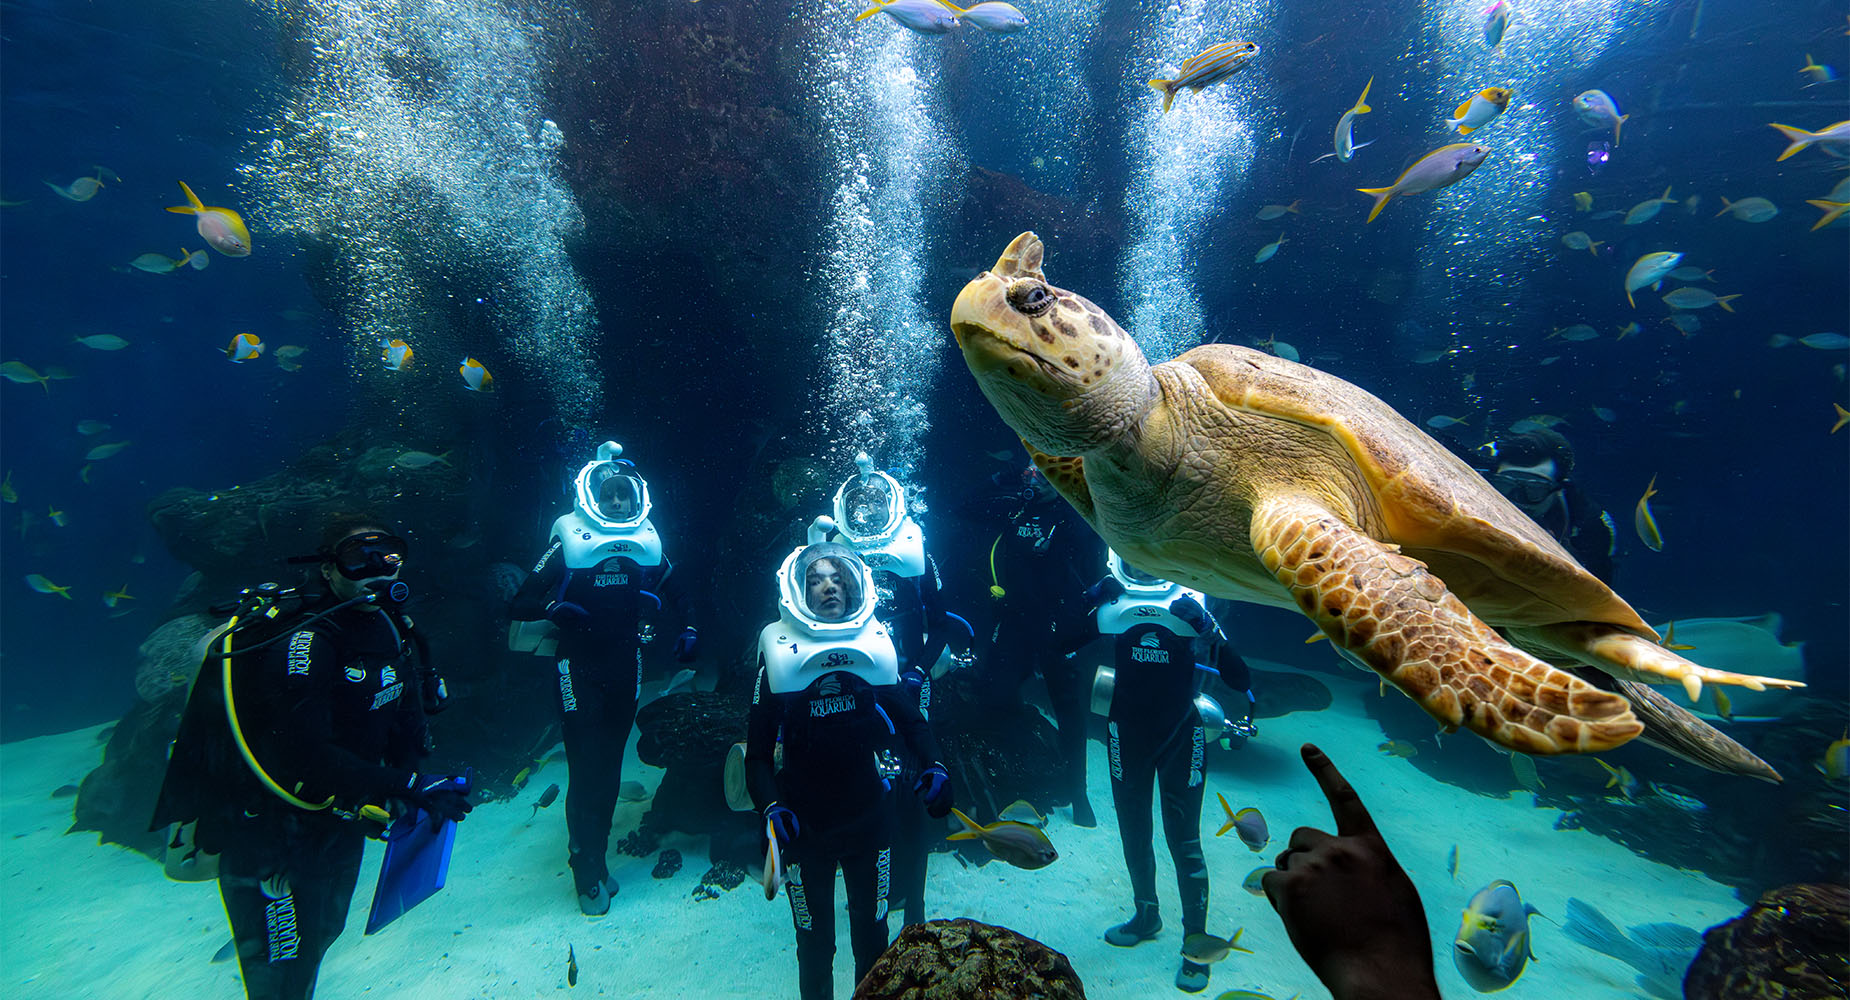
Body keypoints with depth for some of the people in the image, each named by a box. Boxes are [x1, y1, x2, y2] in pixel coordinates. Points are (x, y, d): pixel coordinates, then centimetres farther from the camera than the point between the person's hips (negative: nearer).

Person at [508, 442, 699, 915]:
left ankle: (597, 860, 29)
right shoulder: (568, 545, -9)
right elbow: (521, 605, -11)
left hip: (625, 664, 4)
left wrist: (689, 628, -1)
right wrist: (554, 608, -30)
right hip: (579, 667, -4)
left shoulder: (646, 545, 2)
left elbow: (675, 596, 15)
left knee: (609, 768, 13)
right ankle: (588, 875, 15)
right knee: (586, 772, -2)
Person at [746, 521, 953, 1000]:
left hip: (869, 817, 2)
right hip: (804, 825, -2)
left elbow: (910, 719, 3)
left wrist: (933, 765, -13)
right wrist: (770, 805, -23)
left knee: (871, 933, 17)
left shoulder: (874, 645, -2)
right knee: (814, 941, 13)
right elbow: (757, 748, -9)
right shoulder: (779, 654, -8)